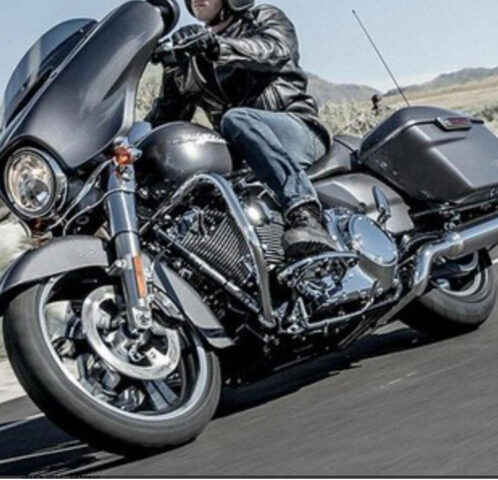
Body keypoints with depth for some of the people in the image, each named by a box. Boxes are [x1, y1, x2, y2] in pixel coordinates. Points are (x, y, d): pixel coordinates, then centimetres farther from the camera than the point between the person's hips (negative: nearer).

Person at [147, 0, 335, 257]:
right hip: (238, 154, 4)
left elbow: (276, 51, -11)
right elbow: (165, 115, 17)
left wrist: (216, 44, -28)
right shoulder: (188, 62, 25)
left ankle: (305, 213, -53)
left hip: (297, 128, -4)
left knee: (235, 119, -37)